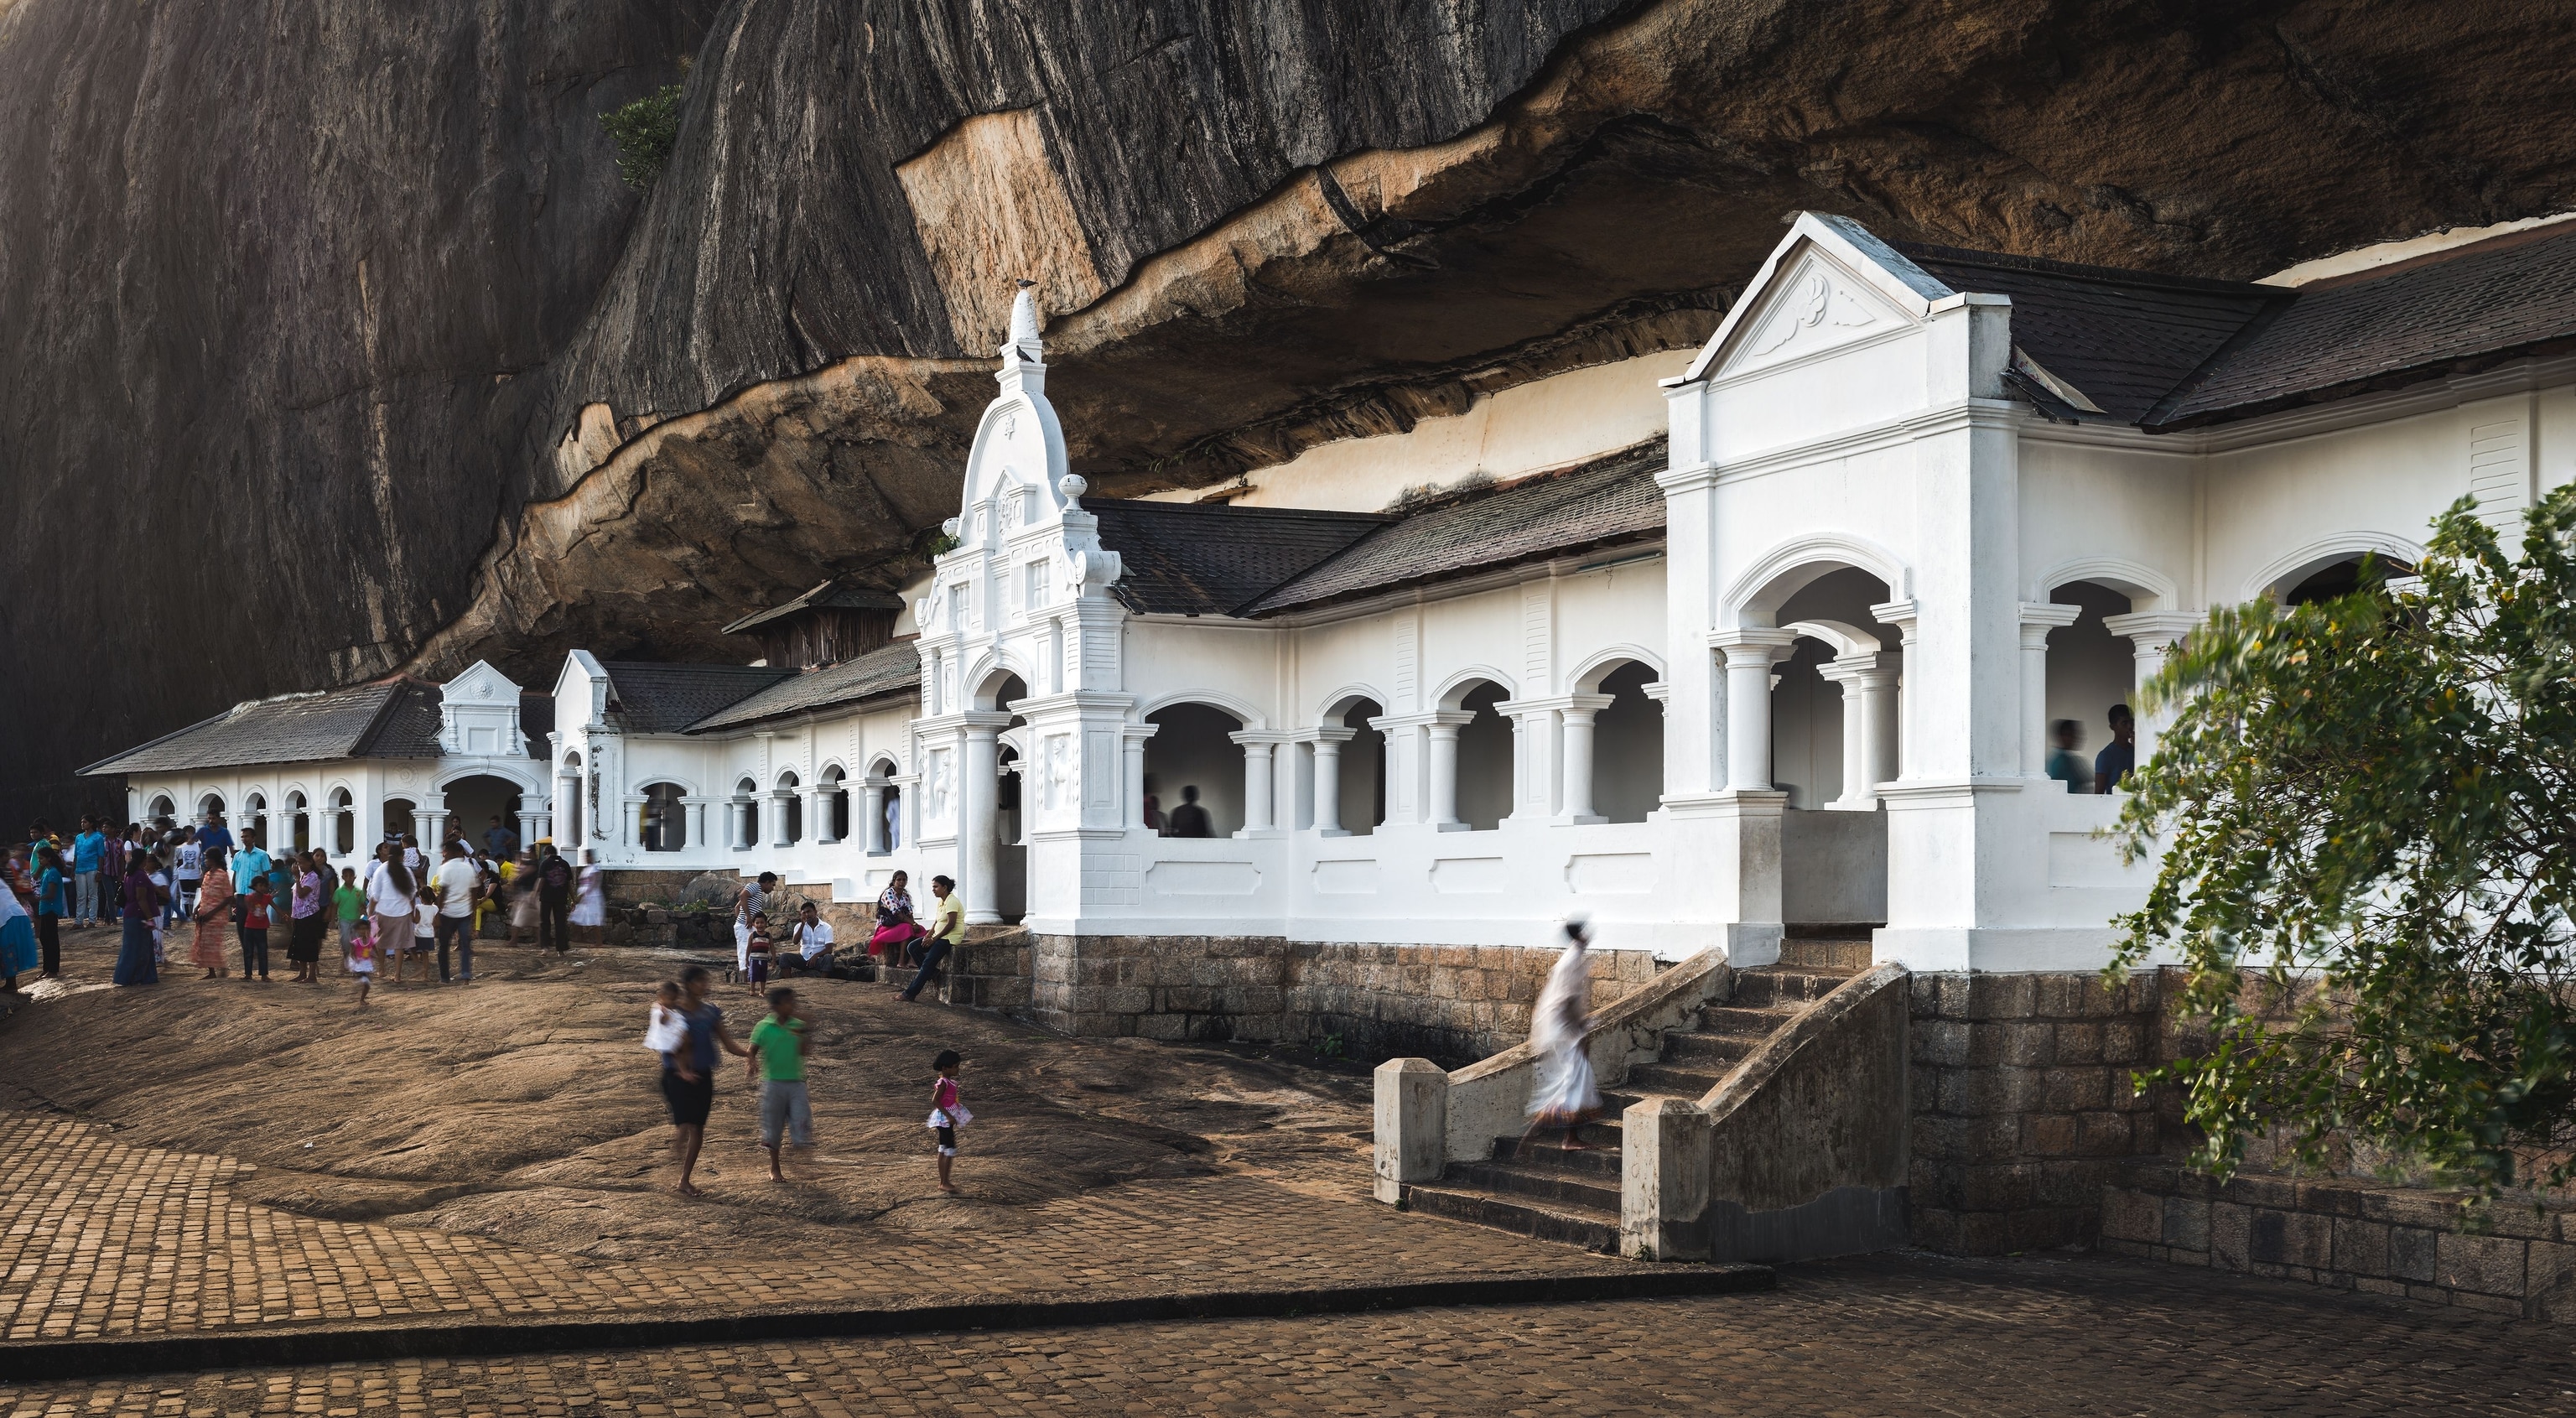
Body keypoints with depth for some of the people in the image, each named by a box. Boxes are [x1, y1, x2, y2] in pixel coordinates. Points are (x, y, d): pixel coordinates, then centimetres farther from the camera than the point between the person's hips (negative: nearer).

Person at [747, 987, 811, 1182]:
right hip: (773, 1083, -2)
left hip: (796, 1082, 2)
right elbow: (752, 1051, 0)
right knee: (774, 1128, 8)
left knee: (802, 1123, -10)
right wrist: (751, 1064, -20)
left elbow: (802, 1052, -3)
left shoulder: (798, 1026, 2)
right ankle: (774, 1168, 22)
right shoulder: (763, 1027, -5)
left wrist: (801, 1036, -20)